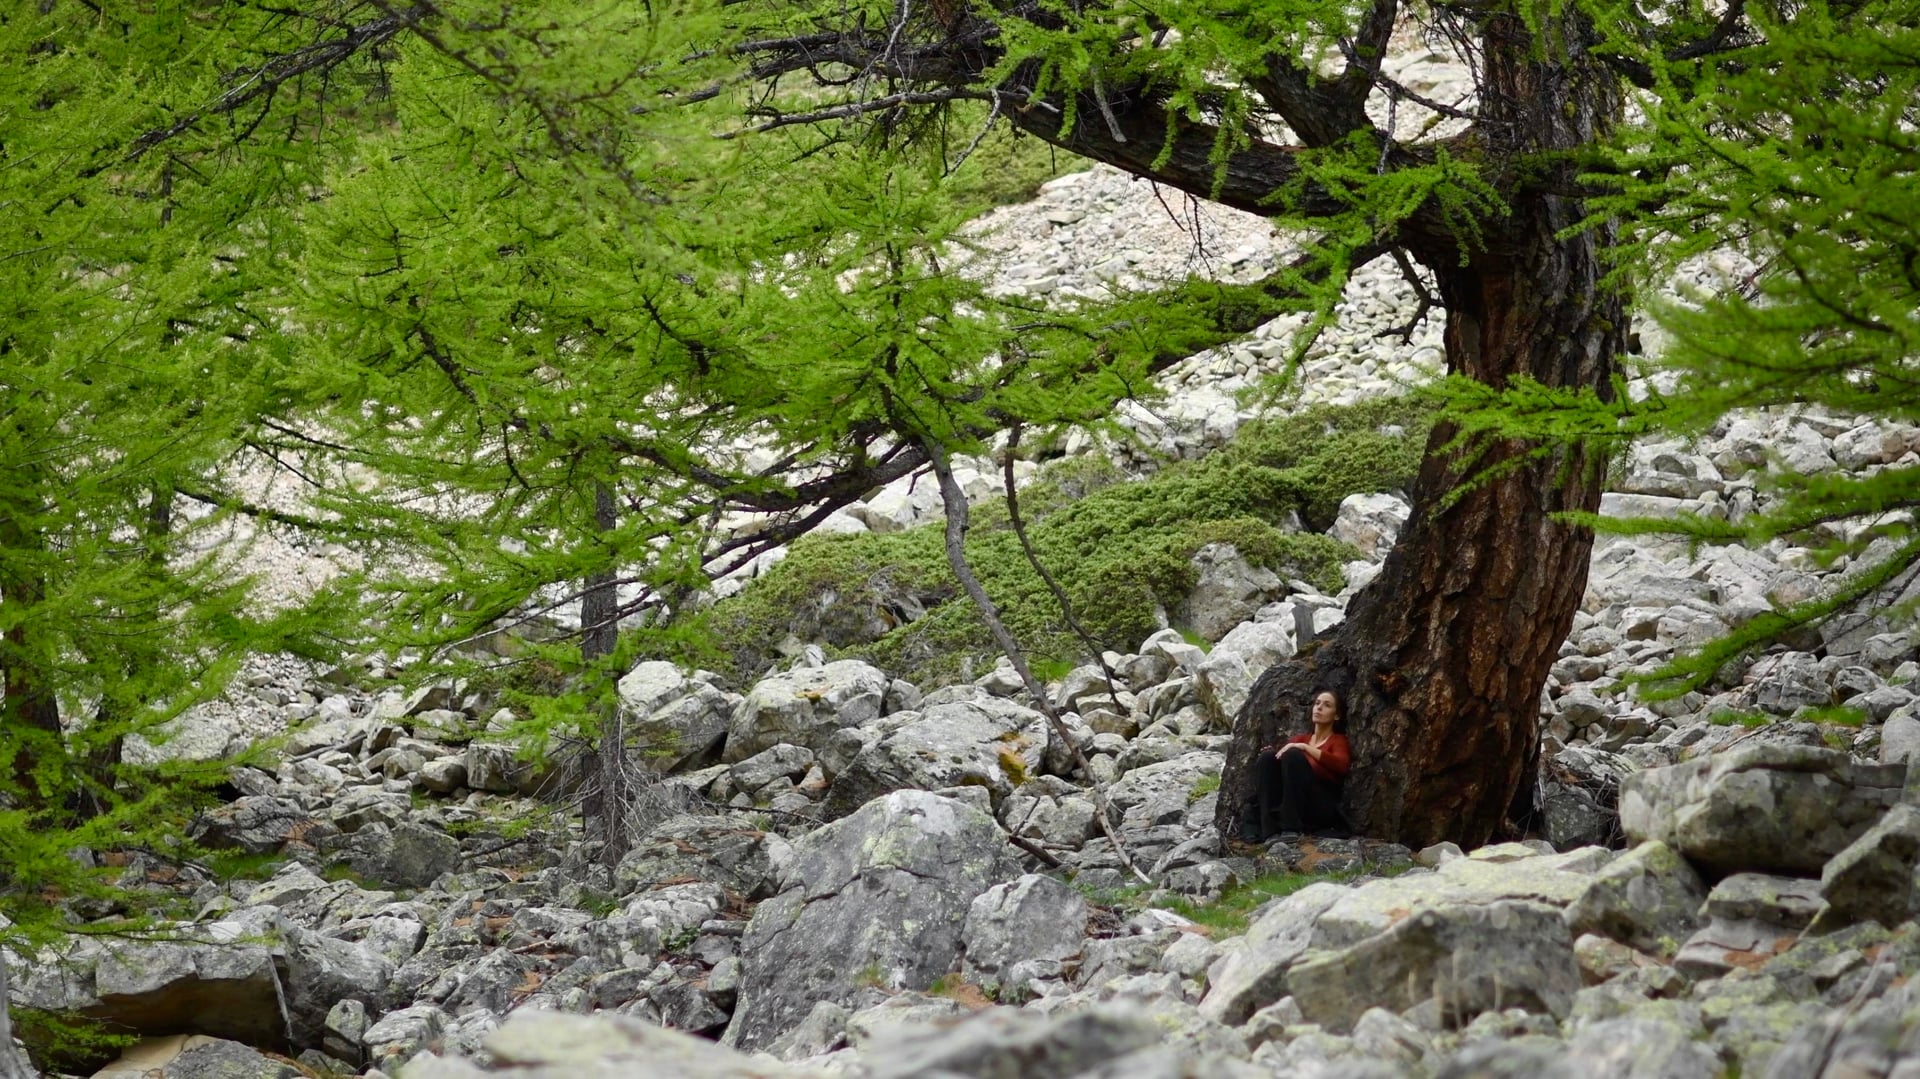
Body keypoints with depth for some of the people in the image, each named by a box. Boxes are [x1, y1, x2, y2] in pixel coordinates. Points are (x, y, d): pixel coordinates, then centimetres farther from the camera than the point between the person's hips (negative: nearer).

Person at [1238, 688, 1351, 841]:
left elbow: (1341, 765, -14)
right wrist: (1270, 750, -15)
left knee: (1293, 755, -25)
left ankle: (1291, 827, -31)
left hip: (1321, 807, -4)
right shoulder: (1301, 738, 23)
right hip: (1285, 803, 4)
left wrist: (1305, 748, -19)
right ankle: (1262, 826, -28)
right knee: (1268, 756, -18)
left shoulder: (1339, 741, 8)